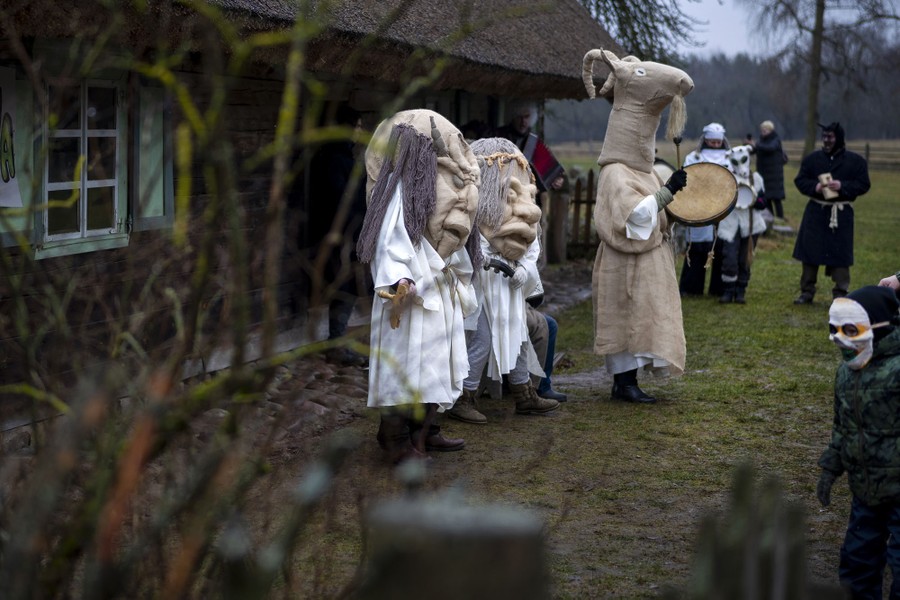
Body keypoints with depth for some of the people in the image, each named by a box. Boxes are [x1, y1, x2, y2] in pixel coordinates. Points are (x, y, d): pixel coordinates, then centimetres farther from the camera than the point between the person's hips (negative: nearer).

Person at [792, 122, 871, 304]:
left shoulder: (856, 161, -1)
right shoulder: (812, 158, 4)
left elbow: (863, 185, -3)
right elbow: (800, 180, 5)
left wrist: (842, 186, -19)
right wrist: (814, 187, -15)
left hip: (841, 214, -2)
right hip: (815, 212, 2)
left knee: (840, 254, 0)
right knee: (810, 251, 4)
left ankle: (840, 294, 8)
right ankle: (807, 291, 14)